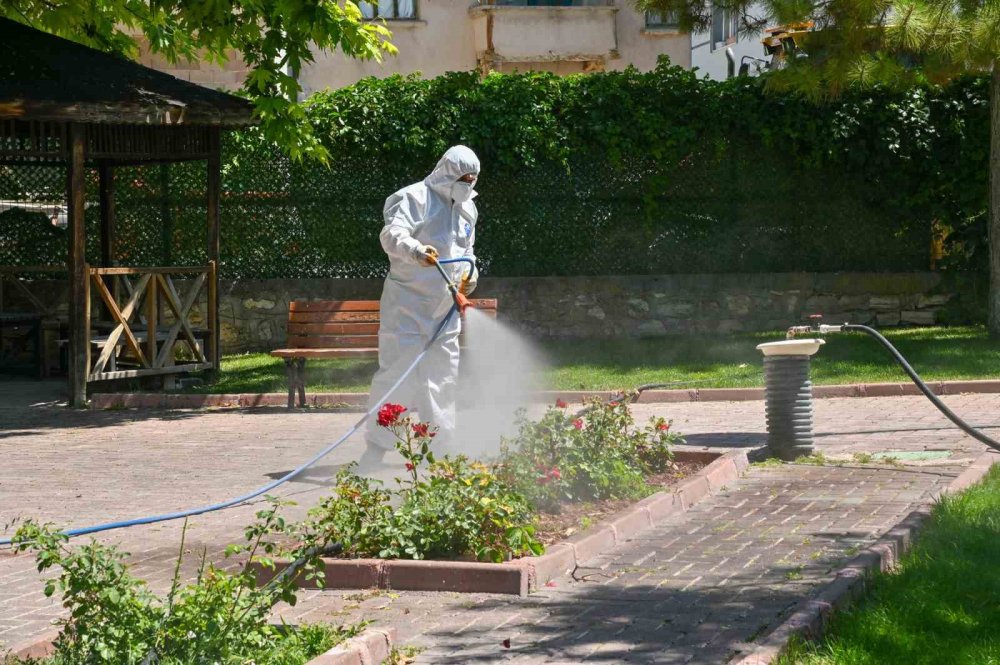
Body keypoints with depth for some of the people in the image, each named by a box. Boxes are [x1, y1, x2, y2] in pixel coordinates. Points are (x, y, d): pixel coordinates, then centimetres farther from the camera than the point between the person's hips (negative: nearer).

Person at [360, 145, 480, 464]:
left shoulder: (467, 209, 14)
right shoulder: (416, 198, -11)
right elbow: (392, 234, -26)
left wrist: (469, 274, 7)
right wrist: (417, 251, -45)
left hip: (444, 308, 7)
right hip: (408, 303, -7)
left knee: (443, 375, 10)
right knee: (397, 370, -10)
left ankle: (438, 446, 19)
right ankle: (376, 447, -4)